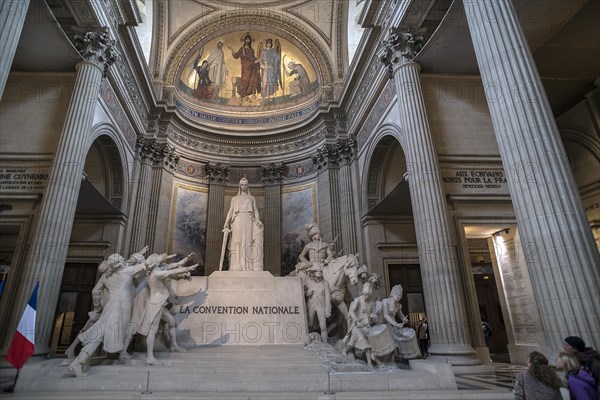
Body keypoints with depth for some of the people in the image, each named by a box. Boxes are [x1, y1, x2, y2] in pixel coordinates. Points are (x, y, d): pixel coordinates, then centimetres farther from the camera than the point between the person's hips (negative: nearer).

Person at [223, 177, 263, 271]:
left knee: (248, 244, -10)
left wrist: (258, 221, -12)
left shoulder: (252, 198, 21)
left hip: (248, 222, 0)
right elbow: (230, 211, 11)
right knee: (237, 244, -9)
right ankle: (236, 268, -12)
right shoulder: (234, 198, 21)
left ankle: (249, 268, -14)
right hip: (237, 222, 0)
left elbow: (256, 210, 9)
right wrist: (226, 223, -6)